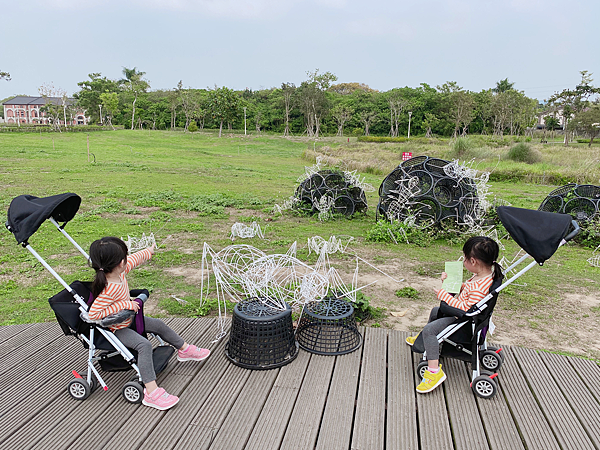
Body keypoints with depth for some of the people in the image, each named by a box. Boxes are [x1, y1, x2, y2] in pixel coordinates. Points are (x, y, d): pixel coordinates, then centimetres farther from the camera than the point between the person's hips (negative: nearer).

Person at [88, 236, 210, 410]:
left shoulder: (118, 271, -11)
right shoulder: (108, 291, -36)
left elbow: (133, 259, 9)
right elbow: (93, 314, -36)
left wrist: (148, 252, 28)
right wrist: (124, 304, -35)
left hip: (127, 319, 10)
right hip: (115, 329, -10)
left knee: (158, 325, 17)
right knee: (144, 345, -29)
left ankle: (185, 350, 38)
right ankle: (151, 392, -30)